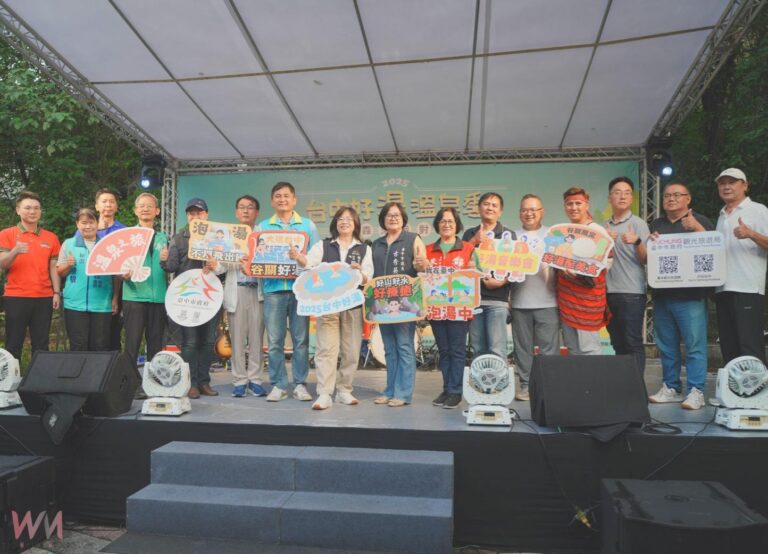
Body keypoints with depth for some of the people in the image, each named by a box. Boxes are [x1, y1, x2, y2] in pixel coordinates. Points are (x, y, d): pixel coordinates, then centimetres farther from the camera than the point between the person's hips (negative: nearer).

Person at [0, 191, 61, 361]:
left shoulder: (51, 238, 10)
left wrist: (57, 292, 2)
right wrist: (15, 252, -26)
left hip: (44, 298, 2)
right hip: (15, 298, -2)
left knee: (41, 345, 5)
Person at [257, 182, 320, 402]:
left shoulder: (308, 225, 10)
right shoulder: (262, 227, 14)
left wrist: (302, 258, -15)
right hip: (273, 288, 1)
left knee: (301, 339, 1)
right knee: (275, 341, 1)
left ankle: (300, 384, 11)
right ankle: (278, 385, 11)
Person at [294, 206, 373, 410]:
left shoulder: (364, 249, 10)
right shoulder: (323, 246, 10)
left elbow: (367, 280, 3)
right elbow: (309, 264, -7)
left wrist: (358, 272, -19)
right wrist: (299, 258, -29)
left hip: (353, 304, 1)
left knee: (351, 350, 5)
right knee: (326, 349, -5)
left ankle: (344, 390, 18)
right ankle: (324, 394, -5)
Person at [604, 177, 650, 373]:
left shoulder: (638, 224, -2)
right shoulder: (604, 227, 13)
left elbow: (645, 259, -8)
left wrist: (636, 242, -28)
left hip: (632, 292, -5)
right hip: (609, 292, 5)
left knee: (633, 343, -4)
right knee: (617, 344, 11)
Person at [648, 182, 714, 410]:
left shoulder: (699, 221, 4)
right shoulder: (656, 225, 18)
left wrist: (697, 228, -18)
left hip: (690, 295, -5)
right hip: (661, 294, 5)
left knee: (695, 345, -6)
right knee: (666, 346, 9)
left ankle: (696, 391, 0)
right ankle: (671, 388, 18)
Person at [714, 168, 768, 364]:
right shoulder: (722, 216, 20)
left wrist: (751, 234, -26)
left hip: (747, 289, -7)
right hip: (723, 289, 7)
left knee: (750, 348, -8)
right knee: (728, 347, 8)